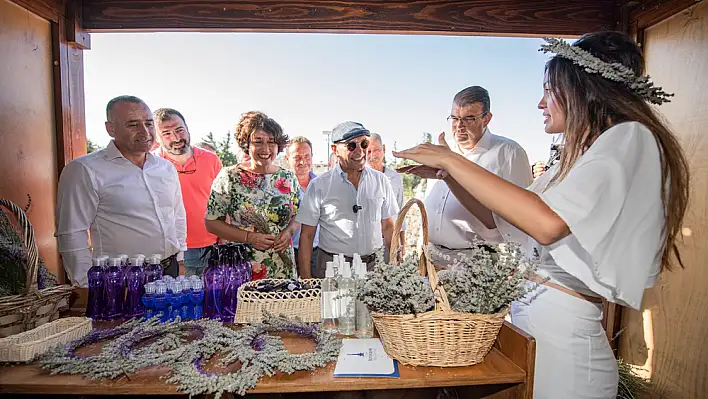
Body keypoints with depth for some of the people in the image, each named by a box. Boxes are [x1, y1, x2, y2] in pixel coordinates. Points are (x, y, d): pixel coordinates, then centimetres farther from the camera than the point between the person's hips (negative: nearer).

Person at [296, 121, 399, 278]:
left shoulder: (381, 181, 3)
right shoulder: (318, 186, -5)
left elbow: (388, 227, 8)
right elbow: (307, 235, -2)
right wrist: (305, 278, -7)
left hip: (374, 265, 3)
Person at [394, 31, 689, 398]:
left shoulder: (630, 137, -13)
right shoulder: (578, 154, 13)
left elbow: (548, 223, -30)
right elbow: (506, 220, 14)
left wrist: (454, 161, -23)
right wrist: (448, 171, 6)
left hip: (561, 332, -8)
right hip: (521, 310, 8)